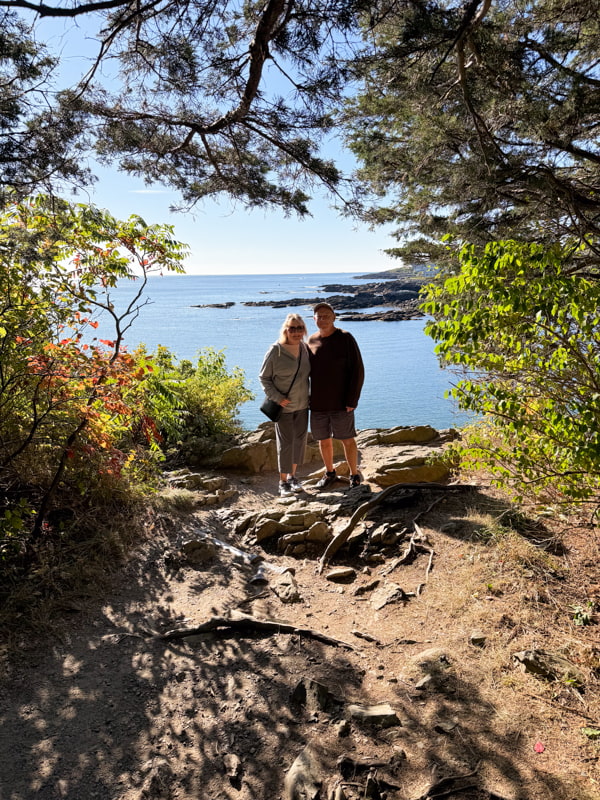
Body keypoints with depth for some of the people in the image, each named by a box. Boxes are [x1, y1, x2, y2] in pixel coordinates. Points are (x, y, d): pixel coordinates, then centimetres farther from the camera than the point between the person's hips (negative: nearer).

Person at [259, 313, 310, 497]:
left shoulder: (305, 348, 2)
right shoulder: (275, 351, -14)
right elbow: (264, 378, -8)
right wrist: (277, 397, -16)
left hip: (302, 405, 6)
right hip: (283, 406, -5)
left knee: (300, 441, 13)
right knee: (285, 443, -2)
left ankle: (292, 476, 29)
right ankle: (283, 482, 12)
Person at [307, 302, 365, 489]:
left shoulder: (345, 338, -8)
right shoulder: (311, 341, 6)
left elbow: (358, 370, -9)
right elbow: (306, 370, 15)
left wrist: (352, 401, -14)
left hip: (340, 403, -4)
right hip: (317, 403, 4)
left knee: (347, 440, 4)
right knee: (324, 440, 14)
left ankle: (354, 476, 20)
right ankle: (330, 473, 32)